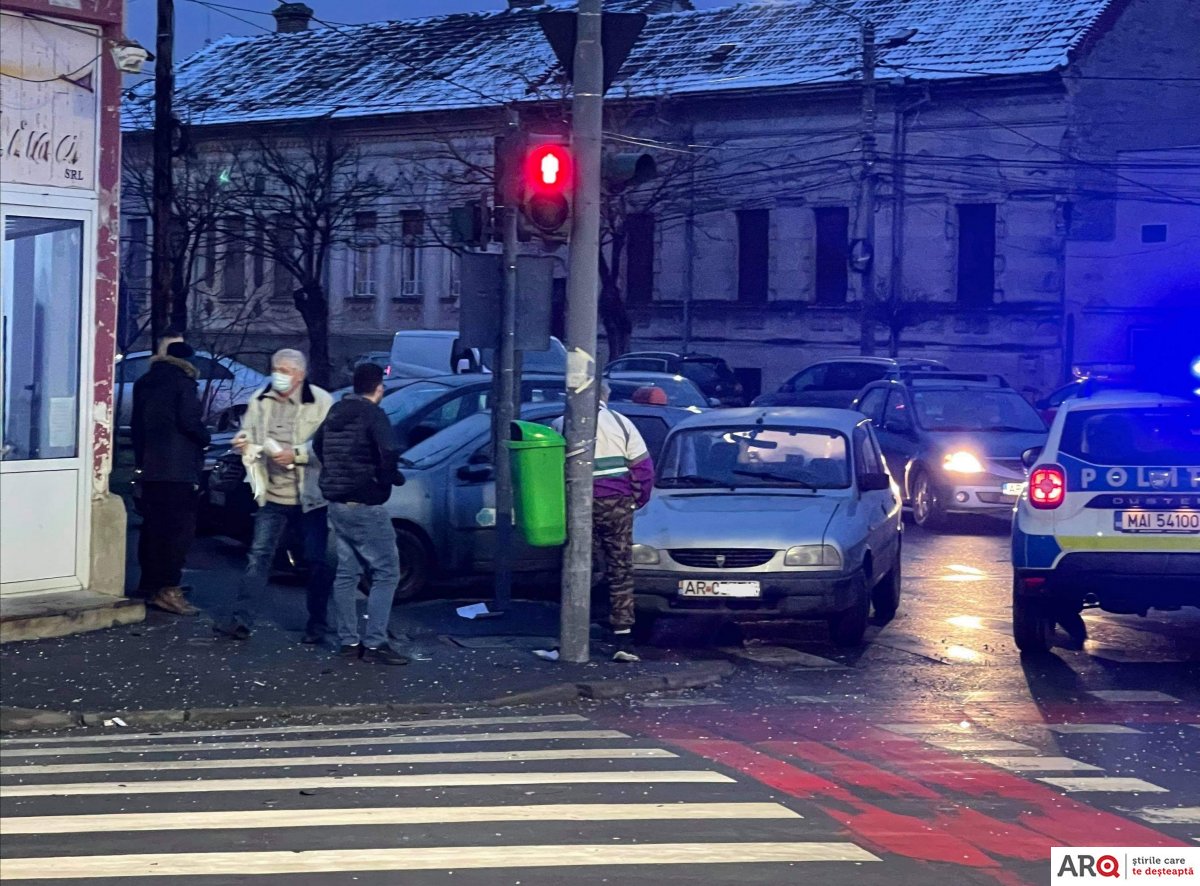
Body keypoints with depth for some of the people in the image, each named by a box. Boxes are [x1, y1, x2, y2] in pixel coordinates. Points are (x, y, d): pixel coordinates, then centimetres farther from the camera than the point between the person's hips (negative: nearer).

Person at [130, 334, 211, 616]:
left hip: (150, 469, 8)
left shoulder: (144, 383, 15)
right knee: (179, 529, -7)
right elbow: (188, 421, -16)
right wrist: (204, 437, 2)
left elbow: (136, 425, 18)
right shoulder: (183, 381, -8)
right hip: (179, 469, -8)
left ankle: (149, 584, 18)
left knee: (153, 528, 13)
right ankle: (168, 589, -13)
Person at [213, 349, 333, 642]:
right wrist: (244, 443, -8)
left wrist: (296, 454, -23)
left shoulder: (321, 402, -8)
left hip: (310, 497, -3)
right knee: (259, 555, -2)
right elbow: (250, 433, 16)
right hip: (273, 496, 4)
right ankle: (240, 618, -5)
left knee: (317, 562, 5)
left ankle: (317, 624, 17)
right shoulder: (260, 401, 6)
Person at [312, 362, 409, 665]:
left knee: (347, 572, 14)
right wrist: (392, 478, -7)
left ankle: (348, 640, 16)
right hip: (364, 505, -9)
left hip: (337, 502, 9)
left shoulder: (336, 412, 11)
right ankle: (375, 643, -9)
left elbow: (318, 446, 24)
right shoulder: (372, 415, -14)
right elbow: (388, 455, -26)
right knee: (385, 573, -4)